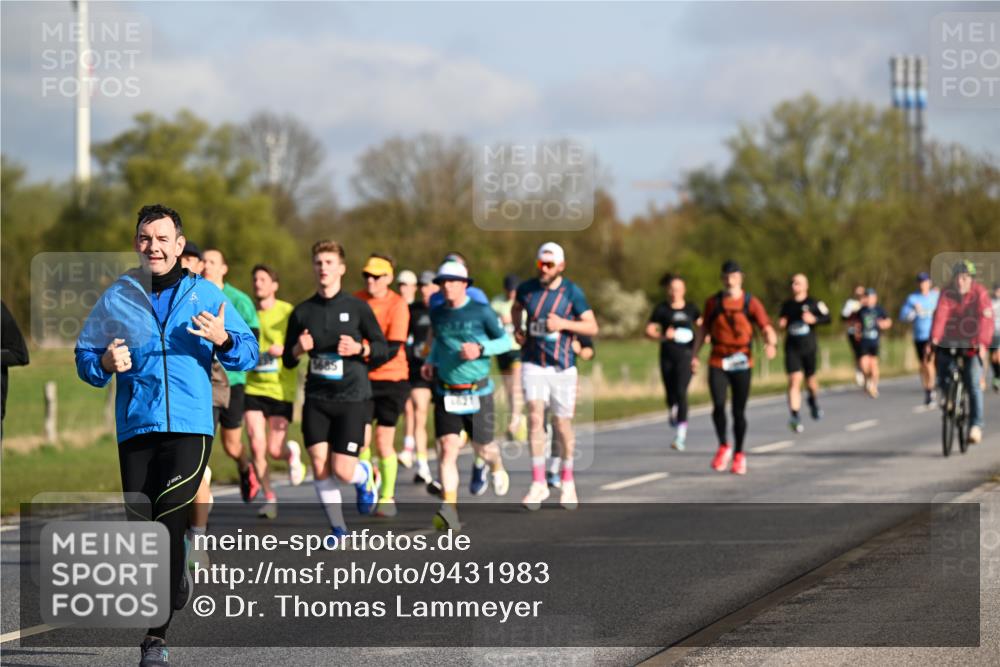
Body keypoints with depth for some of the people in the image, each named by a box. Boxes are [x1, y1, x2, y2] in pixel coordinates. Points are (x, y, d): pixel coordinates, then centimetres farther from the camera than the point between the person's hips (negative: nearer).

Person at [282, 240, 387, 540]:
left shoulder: (357, 308, 0)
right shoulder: (302, 312, 7)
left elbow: (383, 349, 4)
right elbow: (288, 360, 13)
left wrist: (360, 349, -15)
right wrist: (298, 349, -9)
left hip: (351, 398, -3)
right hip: (316, 399, 3)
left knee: (343, 469, -9)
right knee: (319, 464, -6)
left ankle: (367, 476, 28)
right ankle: (338, 529, 8)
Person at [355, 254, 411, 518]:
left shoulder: (397, 305, -9)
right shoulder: (355, 301, 3)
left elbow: (393, 348, -17)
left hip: (392, 379, -3)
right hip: (362, 379, 3)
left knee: (383, 442, 0)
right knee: (361, 439, -8)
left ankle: (387, 497, 14)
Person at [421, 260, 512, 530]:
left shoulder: (481, 312, -7)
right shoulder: (437, 314, 5)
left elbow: (505, 340, 0)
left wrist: (480, 349, -16)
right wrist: (430, 361, 7)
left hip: (478, 393, -2)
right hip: (445, 394, 2)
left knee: (483, 447, 10)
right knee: (447, 447, -14)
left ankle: (497, 469, 48)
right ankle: (450, 510, -21)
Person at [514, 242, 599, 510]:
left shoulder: (572, 292, -6)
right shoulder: (527, 288, 2)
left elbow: (592, 327, -6)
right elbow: (516, 308, 26)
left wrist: (563, 324, -20)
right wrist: (517, 329, 7)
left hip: (562, 367, -1)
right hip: (533, 364, 1)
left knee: (562, 425, 6)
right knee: (535, 416, -15)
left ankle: (568, 482, 25)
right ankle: (538, 483, -13)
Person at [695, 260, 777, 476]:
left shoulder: (751, 303, -2)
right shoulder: (713, 302, 5)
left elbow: (767, 328, -9)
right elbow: (704, 329, 15)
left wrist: (771, 343, -30)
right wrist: (695, 354, 10)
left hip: (742, 363, -1)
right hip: (717, 363, 1)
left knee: (739, 411, 4)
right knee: (718, 406, -17)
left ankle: (739, 455, 21)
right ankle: (724, 447, 4)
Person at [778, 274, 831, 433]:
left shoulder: (814, 304, -1)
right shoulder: (787, 305, 10)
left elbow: (827, 318, -2)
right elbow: (782, 322, 22)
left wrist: (814, 319, -19)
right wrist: (781, 325, 0)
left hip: (808, 347, -1)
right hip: (792, 348, 1)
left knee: (810, 379, 12)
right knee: (794, 380, -13)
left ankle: (814, 400, 47)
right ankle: (795, 416, -20)